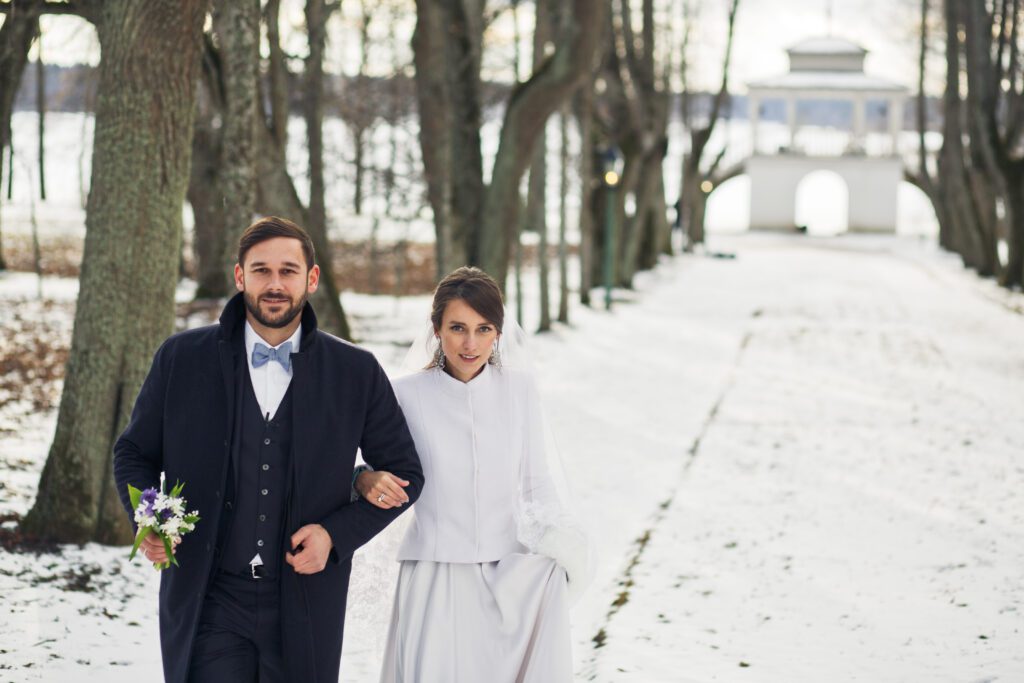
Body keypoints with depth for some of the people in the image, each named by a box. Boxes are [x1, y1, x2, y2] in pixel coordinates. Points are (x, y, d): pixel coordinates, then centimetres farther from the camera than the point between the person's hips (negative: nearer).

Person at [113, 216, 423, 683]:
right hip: (209, 606, -1)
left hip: (305, 608, 1)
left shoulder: (356, 373, 2)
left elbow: (403, 473, 9)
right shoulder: (182, 359, 2)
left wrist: (337, 534, -5)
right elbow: (134, 453, 12)